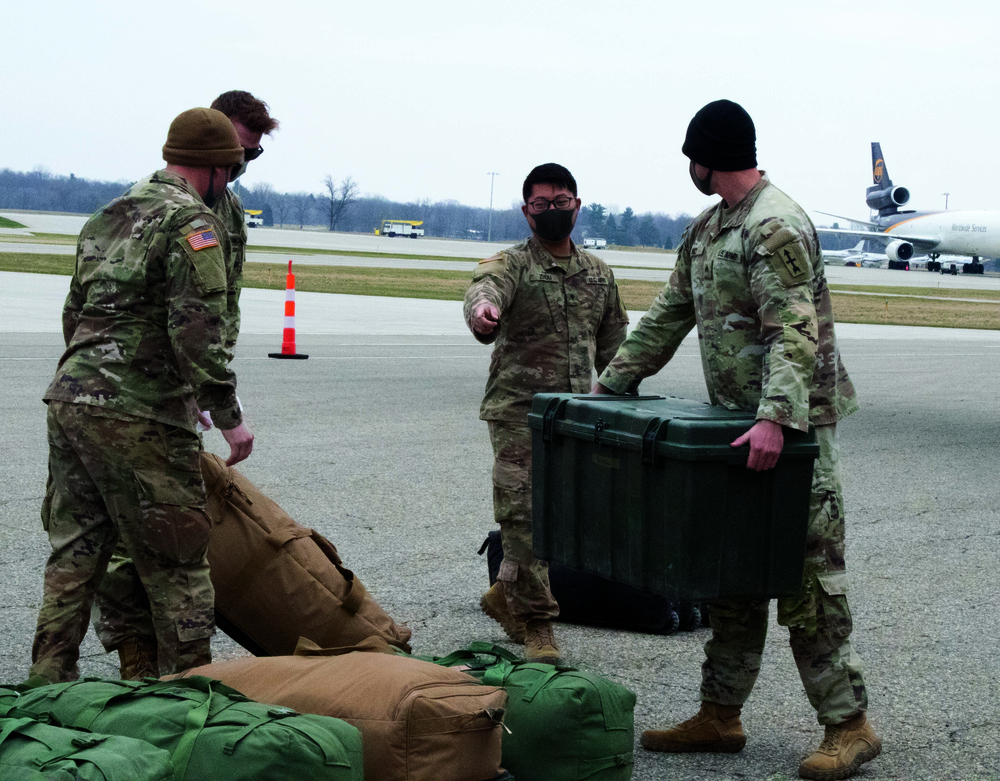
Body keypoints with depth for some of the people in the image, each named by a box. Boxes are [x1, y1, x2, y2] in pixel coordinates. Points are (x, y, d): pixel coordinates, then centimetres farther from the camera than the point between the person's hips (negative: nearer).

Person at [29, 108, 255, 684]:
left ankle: (49, 681, 19)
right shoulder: (192, 221, -8)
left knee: (75, 549, 15)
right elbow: (198, 332, -17)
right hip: (139, 416, -8)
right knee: (176, 562, 2)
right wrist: (230, 416, -10)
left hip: (70, 398, 9)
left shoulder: (109, 216, 20)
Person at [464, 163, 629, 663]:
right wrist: (482, 307, -52)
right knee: (524, 515, -9)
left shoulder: (599, 273, 13)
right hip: (519, 412, -5)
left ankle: (506, 595, 30)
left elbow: (614, 342, 21)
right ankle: (536, 625, -1)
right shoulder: (511, 264, -4)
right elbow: (487, 284, -28)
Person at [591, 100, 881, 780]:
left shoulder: (776, 225, -16)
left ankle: (849, 726, 1)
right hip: (738, 423, 9)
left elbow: (795, 332, -26)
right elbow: (668, 317, 22)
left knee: (805, 577, -7)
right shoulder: (706, 230, 16)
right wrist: (609, 385, 19)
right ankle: (720, 717, 20)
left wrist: (777, 421, -37)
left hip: (795, 427, -9)